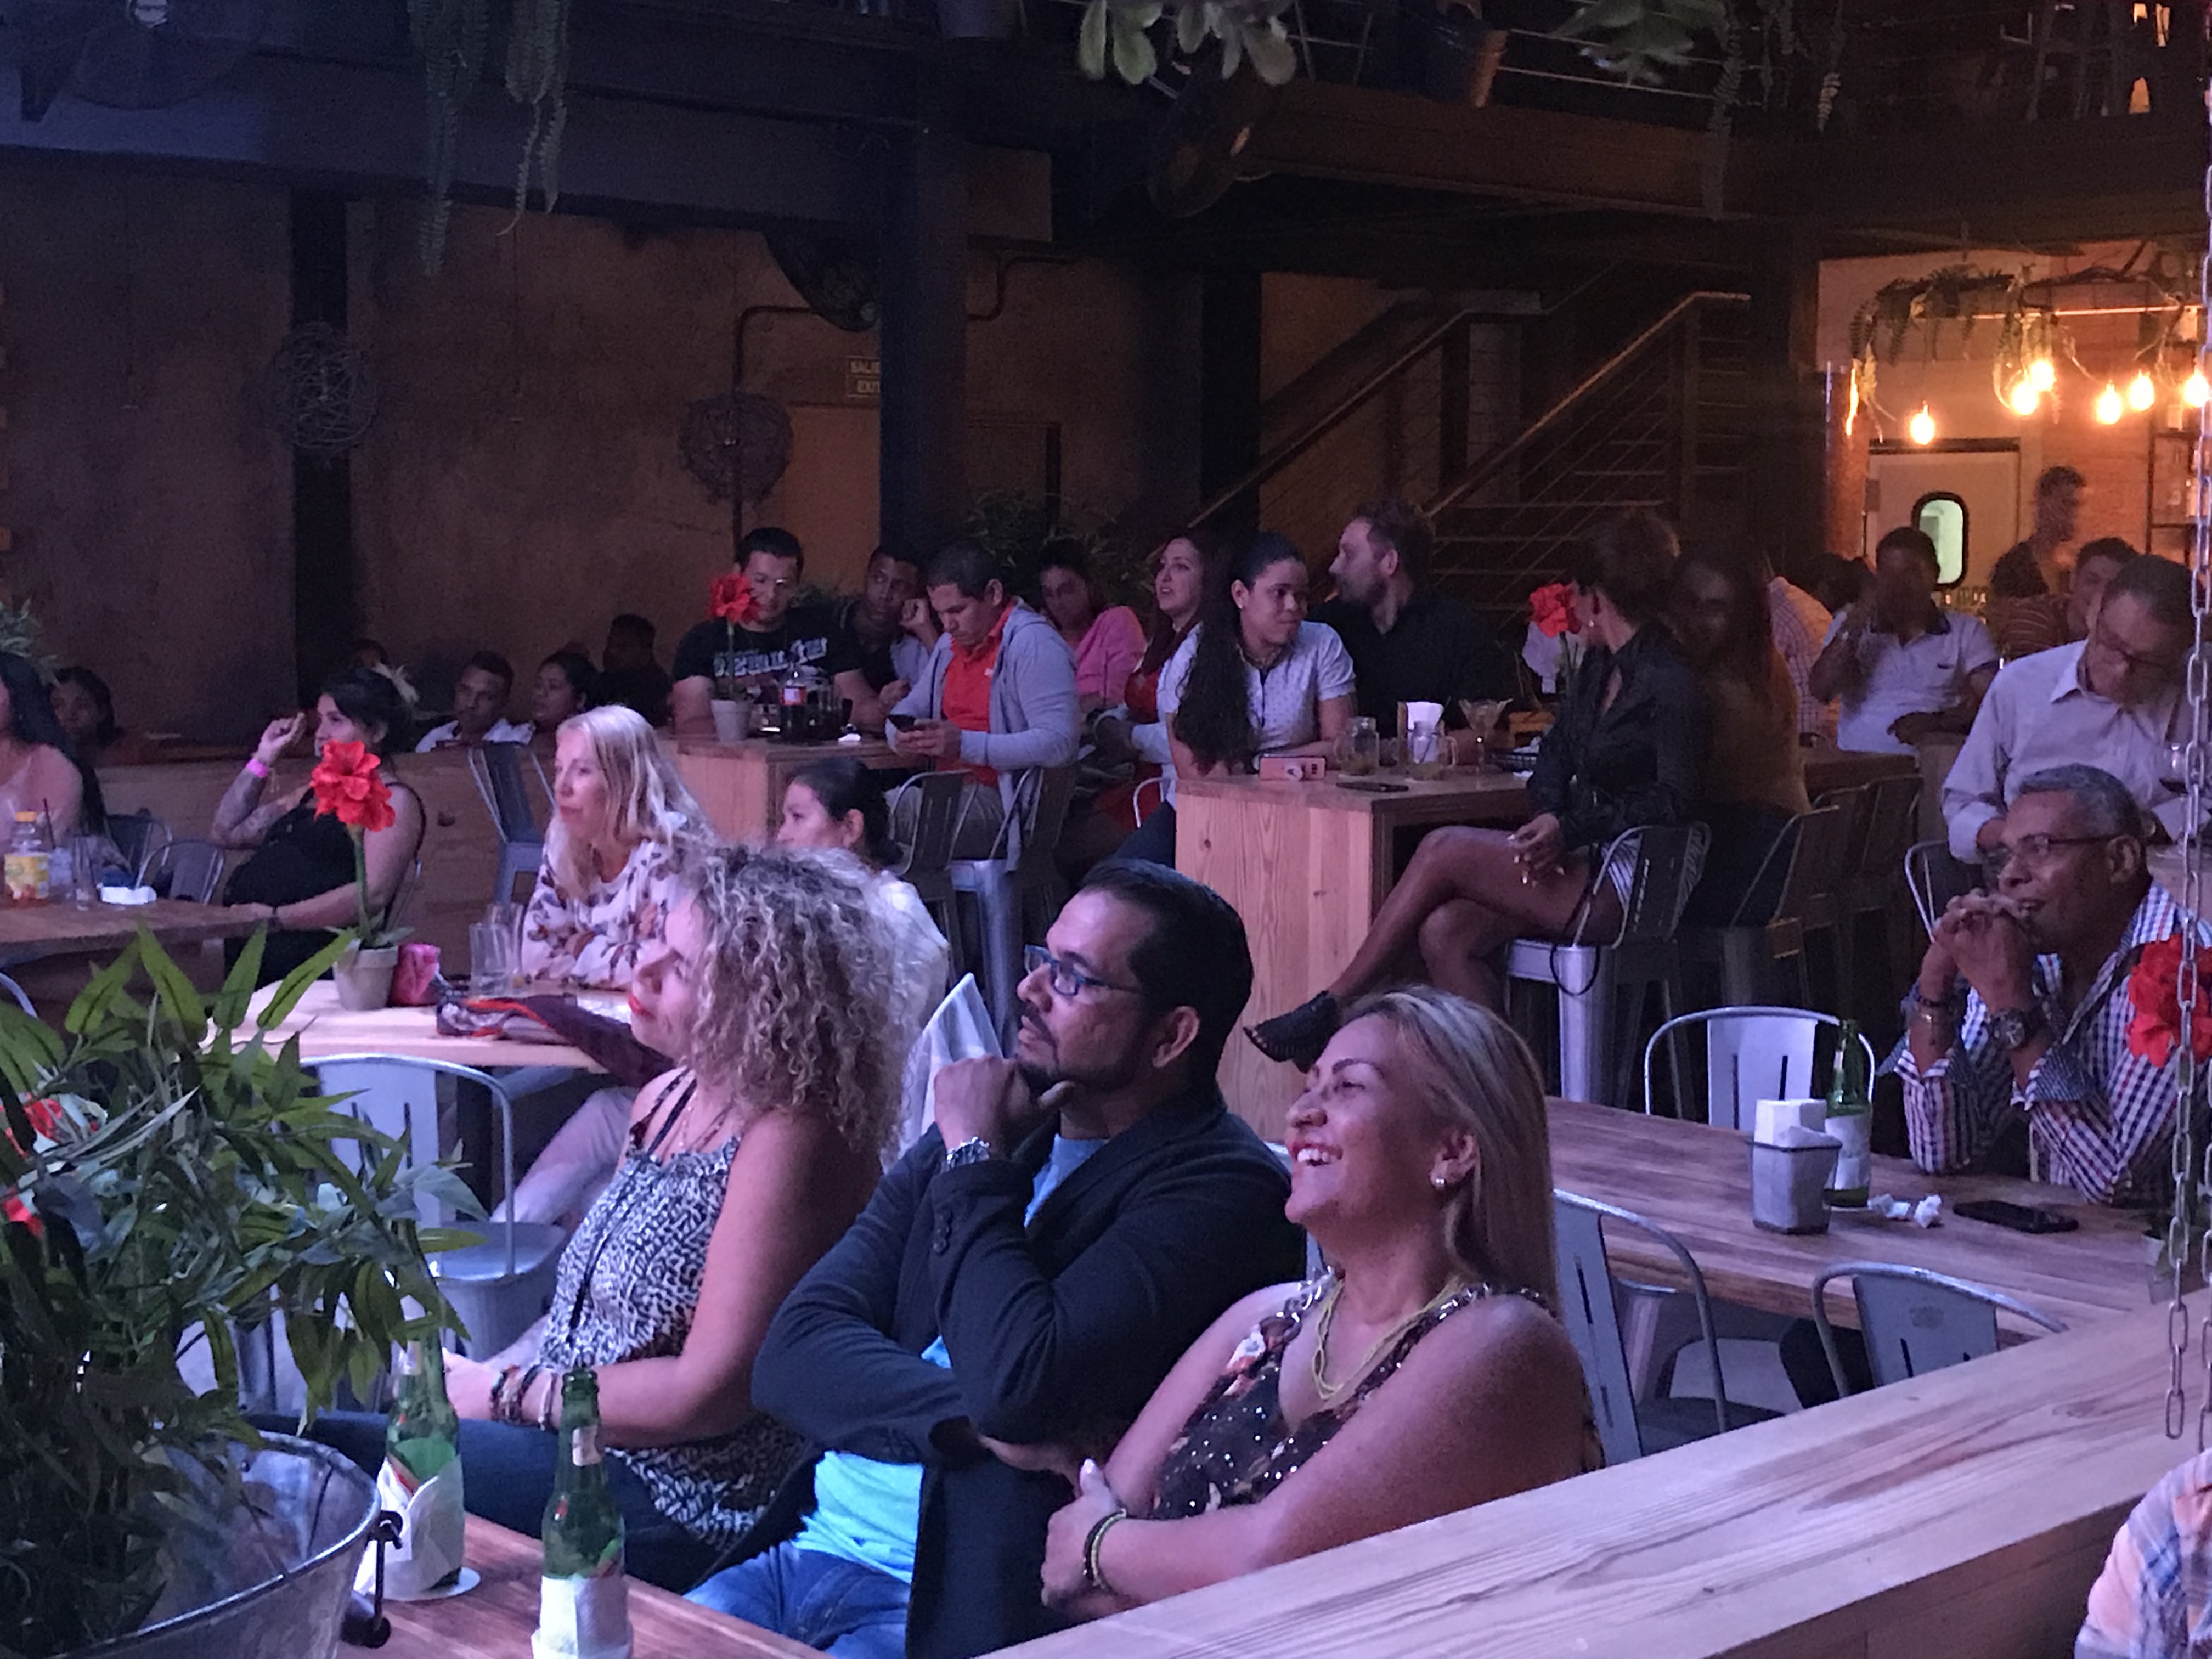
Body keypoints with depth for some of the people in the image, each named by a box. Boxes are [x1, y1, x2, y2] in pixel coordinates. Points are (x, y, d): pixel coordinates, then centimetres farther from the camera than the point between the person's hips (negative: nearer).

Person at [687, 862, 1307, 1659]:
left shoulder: (1222, 1189, -10)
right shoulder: (977, 1132, 11)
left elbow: (1018, 1386, -22)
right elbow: (791, 1352, 3)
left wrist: (977, 1161, -9)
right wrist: (974, 1420, -14)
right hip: (813, 1547, 6)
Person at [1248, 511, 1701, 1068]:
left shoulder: (1670, 684, -9)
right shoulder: (1597, 668, 19)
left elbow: (1675, 802, -15)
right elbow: (1554, 760, 17)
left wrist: (1570, 830, -19)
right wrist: (1550, 823, -5)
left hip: (1626, 886, -8)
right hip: (1580, 866, 8)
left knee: (1444, 849, -16)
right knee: (1444, 931, -16)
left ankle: (1328, 1011, -10)